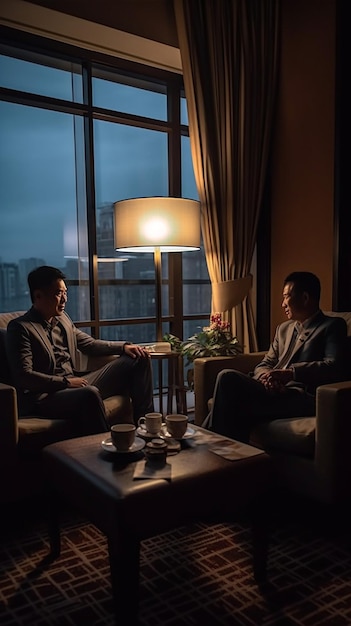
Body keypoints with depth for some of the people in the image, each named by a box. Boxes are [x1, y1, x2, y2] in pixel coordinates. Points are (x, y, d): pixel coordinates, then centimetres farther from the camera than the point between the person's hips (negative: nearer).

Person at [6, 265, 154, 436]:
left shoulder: (62, 318, 15)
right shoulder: (20, 327, -7)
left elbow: (90, 344, 22)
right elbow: (23, 375, -15)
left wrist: (123, 346, 7)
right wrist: (65, 381, -21)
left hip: (76, 384, 8)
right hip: (45, 397, -8)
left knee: (139, 358, 4)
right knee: (90, 393, -41)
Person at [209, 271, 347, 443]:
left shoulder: (333, 326, 9)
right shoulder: (283, 328, 28)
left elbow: (333, 366, -8)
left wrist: (290, 373, -20)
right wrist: (266, 376, -6)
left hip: (301, 396, -6)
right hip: (272, 389, 6)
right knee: (227, 376, -24)